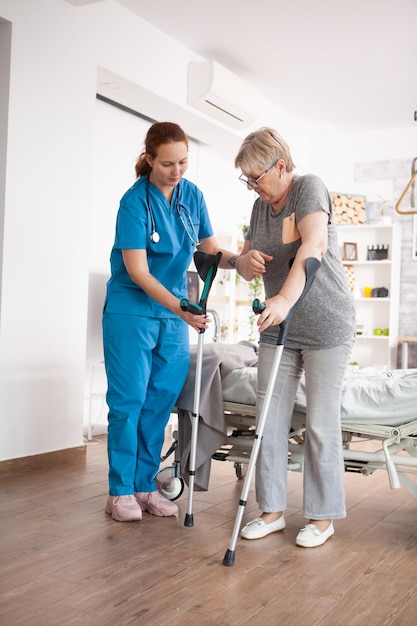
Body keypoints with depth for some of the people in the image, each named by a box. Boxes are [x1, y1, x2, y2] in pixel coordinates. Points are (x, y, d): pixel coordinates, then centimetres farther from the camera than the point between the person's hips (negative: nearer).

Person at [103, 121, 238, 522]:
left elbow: (210, 251, 5)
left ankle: (145, 485, 19)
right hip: (131, 311, -5)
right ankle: (120, 491, 11)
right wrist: (179, 308, -27)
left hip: (174, 312, 5)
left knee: (161, 400, 7)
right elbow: (137, 271, -19)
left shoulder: (192, 195, 2)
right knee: (128, 401, -1)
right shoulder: (135, 201, -15)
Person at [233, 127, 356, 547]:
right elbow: (246, 265, 17)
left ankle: (323, 516, 14)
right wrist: (247, 260, -9)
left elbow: (313, 245, -29)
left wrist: (285, 298, -43)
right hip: (278, 329, 7)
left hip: (326, 327, -6)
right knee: (270, 420, 4)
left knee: (321, 424, -1)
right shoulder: (261, 206, 11)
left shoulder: (309, 188, -10)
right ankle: (272, 510, 16)